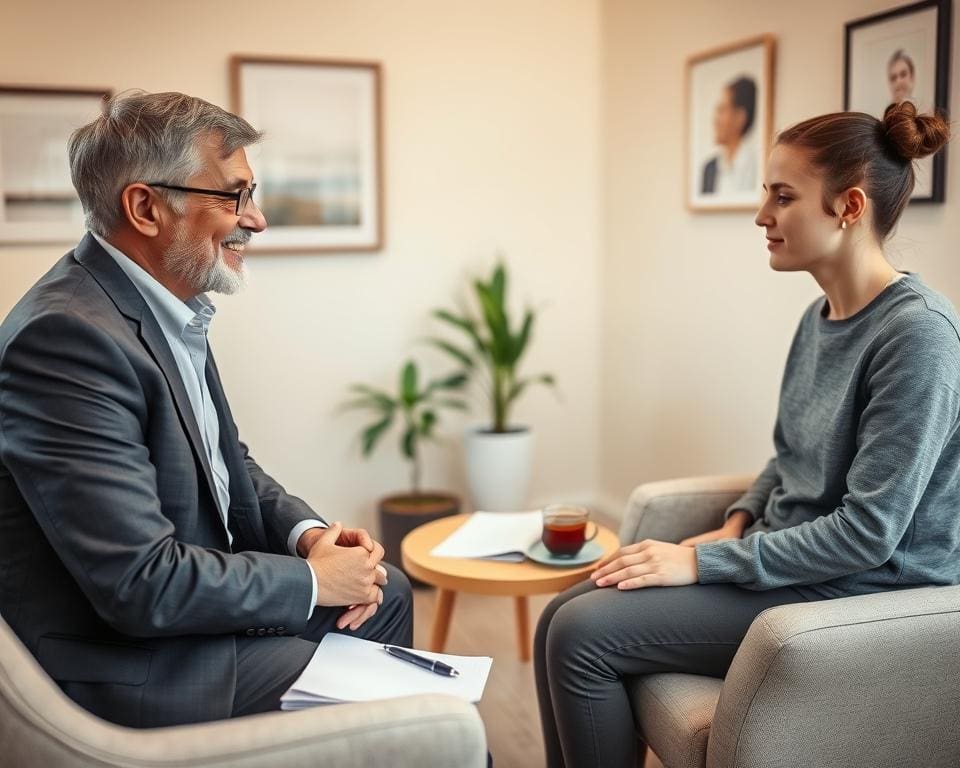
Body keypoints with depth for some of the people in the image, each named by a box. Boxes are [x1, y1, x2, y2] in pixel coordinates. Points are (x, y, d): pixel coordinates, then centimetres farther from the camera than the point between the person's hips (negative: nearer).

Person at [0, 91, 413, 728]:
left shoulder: (173, 311, 3)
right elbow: (143, 585, -29)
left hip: (194, 590, 10)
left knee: (385, 590, 19)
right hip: (131, 661, -9)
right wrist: (312, 580, -16)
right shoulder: (68, 335, -27)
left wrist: (308, 532, -4)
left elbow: (229, 464, 15)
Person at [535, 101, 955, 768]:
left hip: (859, 596, -8)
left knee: (582, 635, -16)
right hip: (785, 559, 8)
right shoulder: (819, 317, 7)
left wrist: (703, 562, -19)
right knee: (563, 615, -3)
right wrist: (734, 527, 1)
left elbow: (868, 532, -22)